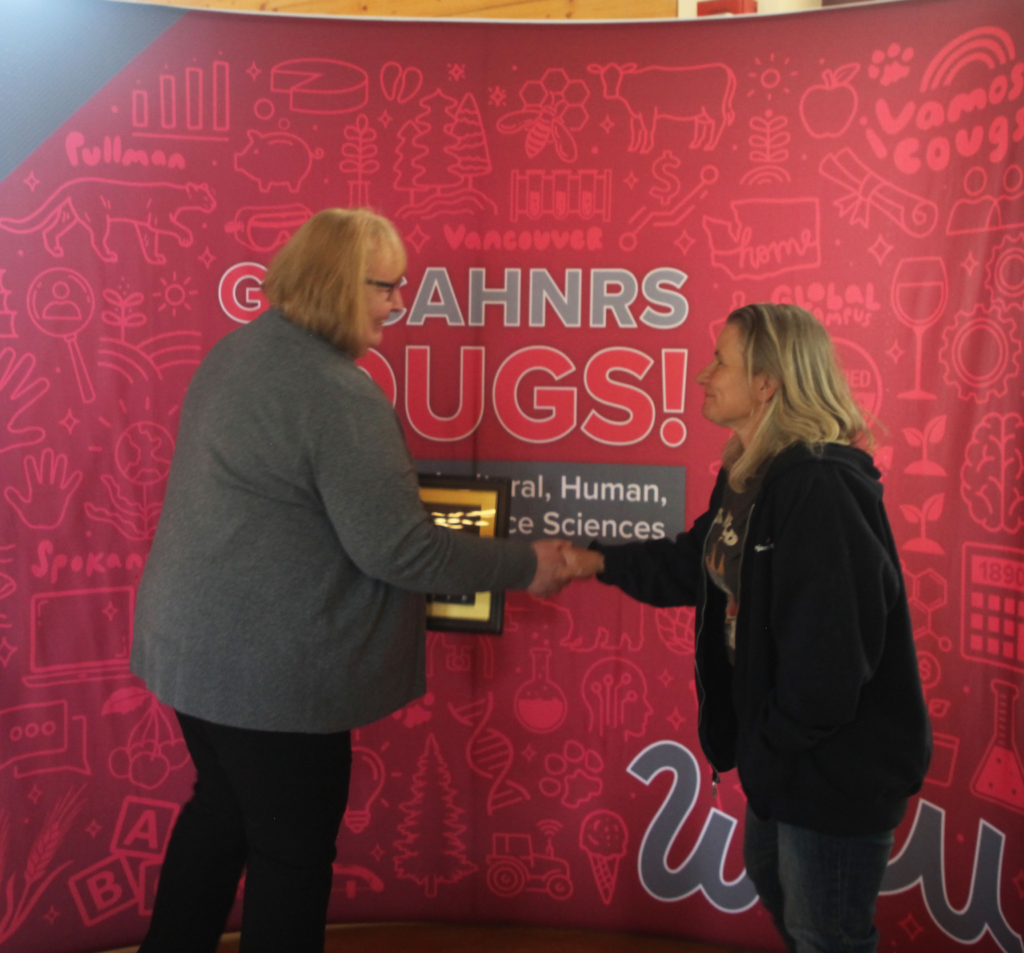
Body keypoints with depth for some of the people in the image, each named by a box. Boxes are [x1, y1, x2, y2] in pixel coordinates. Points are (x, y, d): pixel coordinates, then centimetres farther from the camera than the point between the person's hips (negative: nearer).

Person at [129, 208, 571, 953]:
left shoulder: (236, 352, 5)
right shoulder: (339, 395, -23)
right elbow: (397, 551, -23)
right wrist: (525, 566, -12)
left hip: (193, 640, 9)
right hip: (272, 665, -9)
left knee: (221, 809, 26)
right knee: (294, 850, 10)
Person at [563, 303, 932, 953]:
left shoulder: (822, 489, -29)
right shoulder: (749, 477, 3)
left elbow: (829, 654, -31)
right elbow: (696, 564, 15)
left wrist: (772, 750, -19)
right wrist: (601, 561, 10)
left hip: (842, 767, -9)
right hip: (787, 753, 10)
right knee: (771, 877, 29)